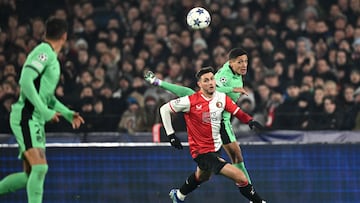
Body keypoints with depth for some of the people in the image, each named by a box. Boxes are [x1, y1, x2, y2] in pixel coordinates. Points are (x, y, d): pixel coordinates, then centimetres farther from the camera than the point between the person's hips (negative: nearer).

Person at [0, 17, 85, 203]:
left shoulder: (52, 57, 20)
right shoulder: (44, 52, -10)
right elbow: (26, 81, -22)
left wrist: (68, 114, 18)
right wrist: (45, 111, -23)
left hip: (35, 120, 10)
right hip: (25, 117, -10)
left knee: (30, 175, 8)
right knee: (40, 167, -20)